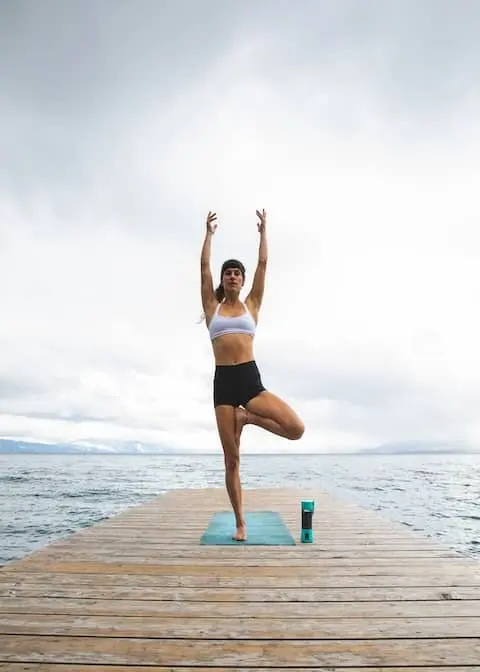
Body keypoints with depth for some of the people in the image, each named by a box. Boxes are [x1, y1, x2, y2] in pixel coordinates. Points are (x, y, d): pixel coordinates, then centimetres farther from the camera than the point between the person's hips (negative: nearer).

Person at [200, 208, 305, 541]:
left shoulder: (251, 305, 12)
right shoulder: (212, 307, 12)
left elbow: (263, 264, 12)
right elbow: (204, 267, 11)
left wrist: (263, 231, 18)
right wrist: (209, 233, 18)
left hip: (251, 379, 1)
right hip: (223, 382, 0)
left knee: (296, 429, -18)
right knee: (232, 459, 1)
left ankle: (247, 419, 8)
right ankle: (240, 523, 16)